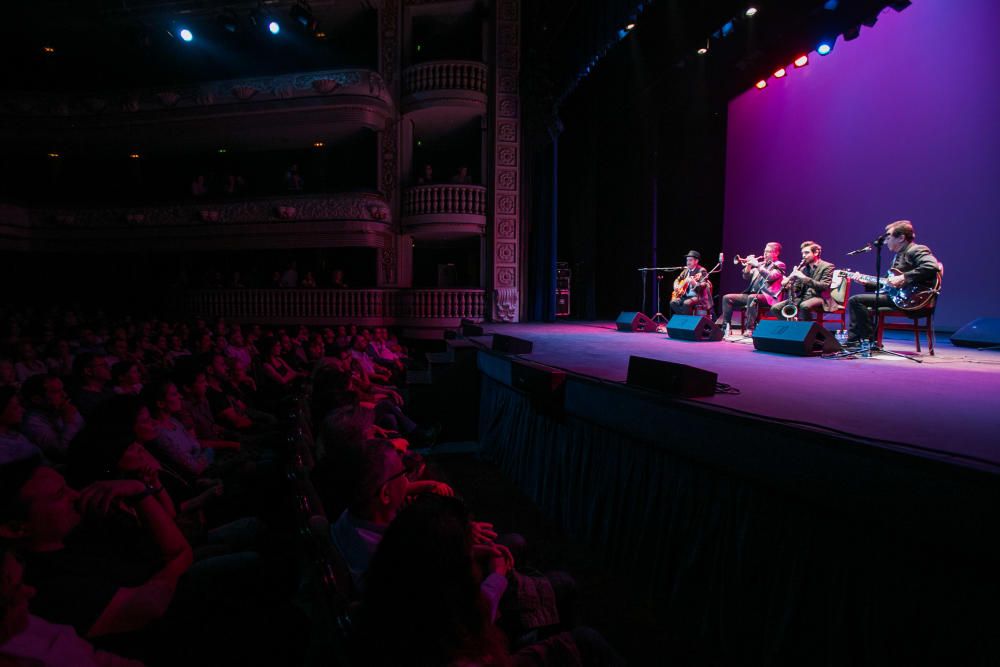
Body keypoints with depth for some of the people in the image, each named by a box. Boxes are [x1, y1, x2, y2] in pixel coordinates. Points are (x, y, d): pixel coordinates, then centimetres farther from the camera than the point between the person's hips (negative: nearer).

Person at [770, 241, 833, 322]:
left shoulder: (827, 266, 0)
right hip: (801, 297, 6)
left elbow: (824, 286, -15)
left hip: (818, 297, -6)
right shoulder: (803, 268, 19)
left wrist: (804, 277, -21)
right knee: (775, 308, -15)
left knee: (804, 306, -41)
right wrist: (787, 284, -7)